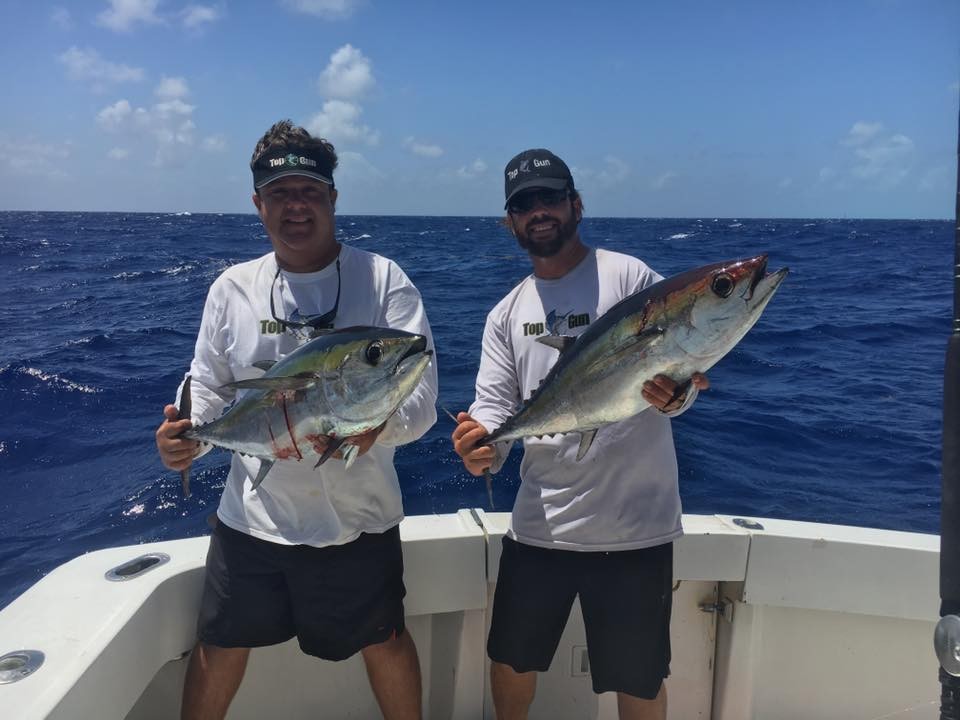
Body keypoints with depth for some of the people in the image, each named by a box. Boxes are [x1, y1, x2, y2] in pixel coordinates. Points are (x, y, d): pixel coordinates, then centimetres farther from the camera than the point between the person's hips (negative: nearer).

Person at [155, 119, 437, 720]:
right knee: (220, 647, 17)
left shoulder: (384, 280, -9)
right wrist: (185, 435, -12)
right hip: (250, 517, 3)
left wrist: (379, 426, -35)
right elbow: (209, 388, 9)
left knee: (385, 642, 16)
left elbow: (421, 399, -15)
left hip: (357, 520, -2)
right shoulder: (232, 288, 0)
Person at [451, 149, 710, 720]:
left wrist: (673, 395, -33)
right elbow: (495, 404, 3)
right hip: (539, 526, 4)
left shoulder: (630, 277, -6)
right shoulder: (507, 314, 9)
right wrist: (481, 445, -20)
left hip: (635, 525, -4)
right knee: (510, 660, 19)